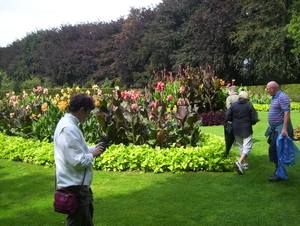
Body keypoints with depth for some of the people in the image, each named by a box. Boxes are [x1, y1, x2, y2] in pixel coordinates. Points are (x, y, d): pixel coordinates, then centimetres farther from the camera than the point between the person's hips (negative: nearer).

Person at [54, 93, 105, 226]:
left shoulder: (67, 123, 6)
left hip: (77, 183, 10)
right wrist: (92, 154, -11)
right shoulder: (69, 128, -26)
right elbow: (78, 161, -28)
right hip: (74, 186, -10)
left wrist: (93, 148, 6)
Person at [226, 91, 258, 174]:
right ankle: (239, 162, -21)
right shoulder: (249, 105, -7)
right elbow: (254, 119, -7)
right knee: (247, 146, -1)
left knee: (241, 146, 17)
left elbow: (228, 117, -1)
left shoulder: (233, 105, -1)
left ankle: (245, 164, 23)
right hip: (246, 130, -4)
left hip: (236, 130, 4)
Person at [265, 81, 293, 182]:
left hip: (280, 129, -10)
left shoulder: (283, 97, -16)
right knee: (274, 149, 13)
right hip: (275, 128, 10)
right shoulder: (275, 98, 15)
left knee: (274, 149, -11)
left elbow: (287, 113, -23)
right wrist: (271, 127, 24)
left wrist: (284, 128, -29)